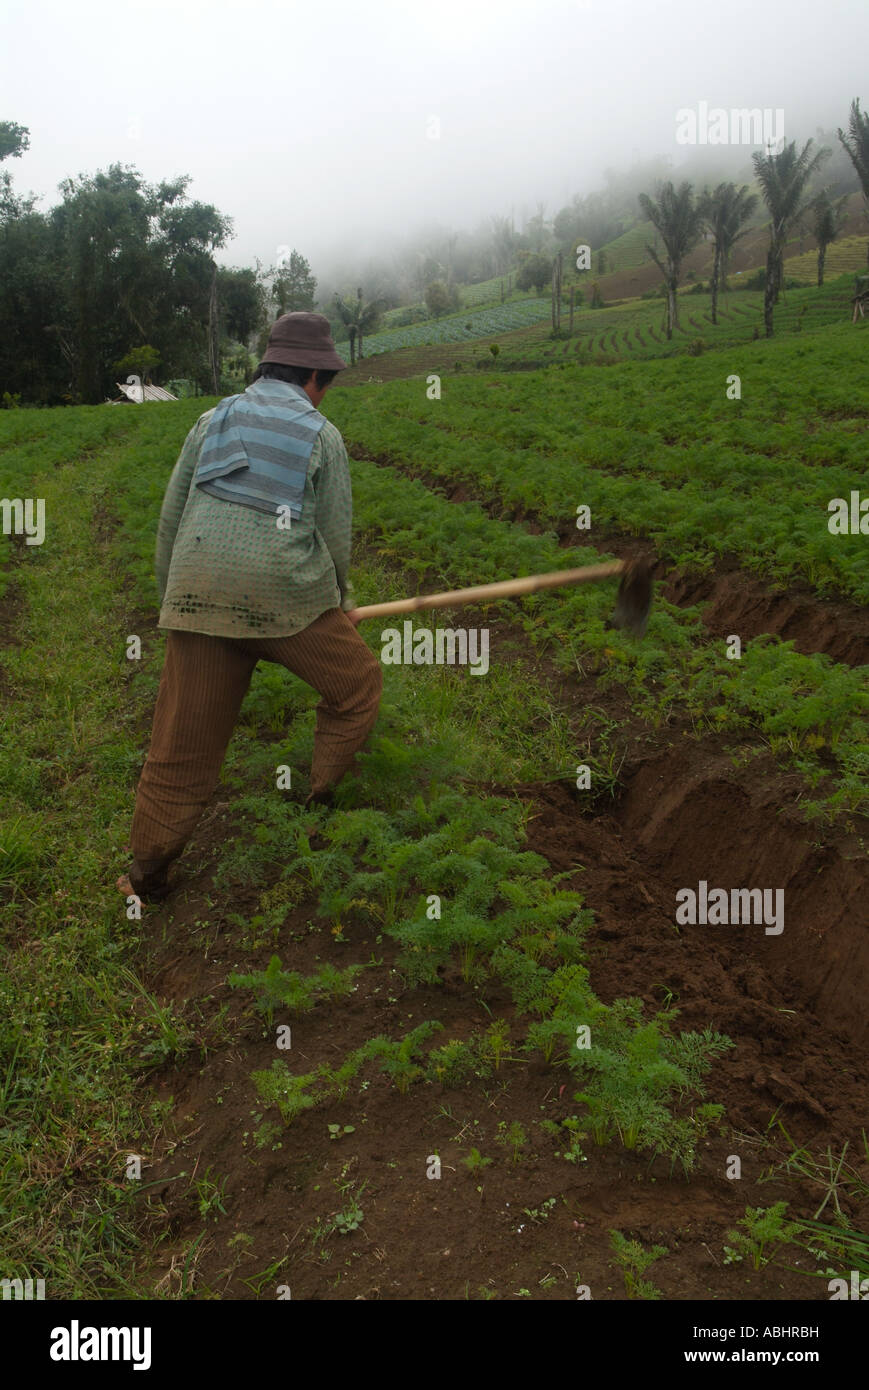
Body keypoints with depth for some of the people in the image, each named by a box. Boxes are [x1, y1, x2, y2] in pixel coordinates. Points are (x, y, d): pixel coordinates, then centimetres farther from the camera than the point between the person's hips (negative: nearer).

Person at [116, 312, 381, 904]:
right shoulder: (321, 434, 4)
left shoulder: (213, 420, 14)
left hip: (198, 597, 4)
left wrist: (171, 593, 24)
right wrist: (340, 603, 21)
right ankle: (323, 798, 23)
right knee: (358, 683, 21)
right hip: (288, 597, -4)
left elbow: (172, 516, 14)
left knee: (184, 742, 11)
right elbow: (334, 536, 4)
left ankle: (148, 872, 21)